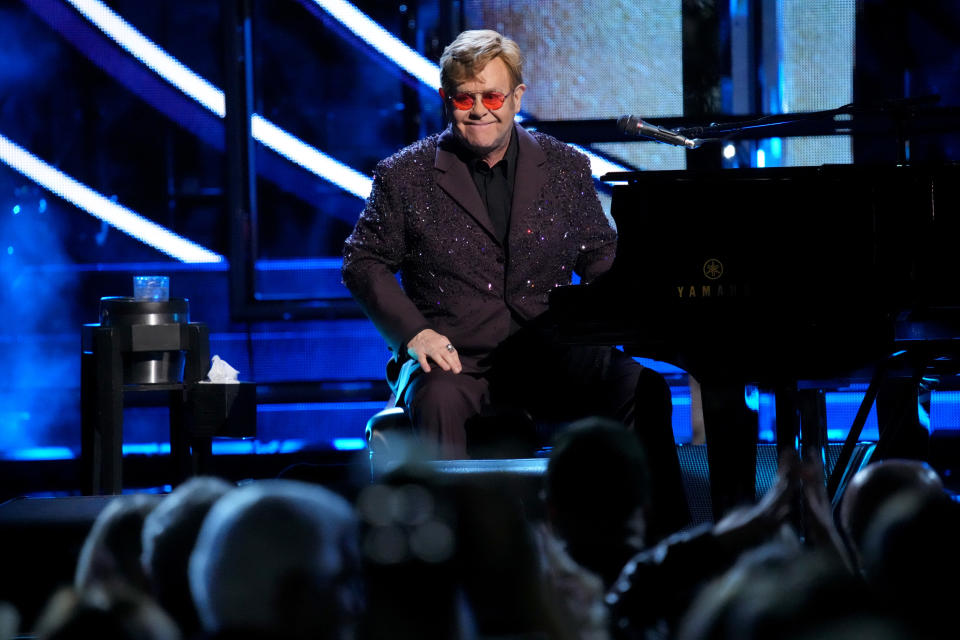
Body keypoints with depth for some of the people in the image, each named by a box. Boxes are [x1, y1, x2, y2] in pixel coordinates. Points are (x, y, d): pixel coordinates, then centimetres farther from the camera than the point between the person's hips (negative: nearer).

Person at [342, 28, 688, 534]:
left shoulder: (567, 168, 13)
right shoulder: (405, 175, 7)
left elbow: (601, 256, 17)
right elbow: (364, 262, 8)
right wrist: (412, 331, -9)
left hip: (549, 354, 2)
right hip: (456, 357, -2)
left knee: (641, 388, -26)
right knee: (437, 399, -38)